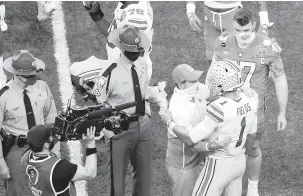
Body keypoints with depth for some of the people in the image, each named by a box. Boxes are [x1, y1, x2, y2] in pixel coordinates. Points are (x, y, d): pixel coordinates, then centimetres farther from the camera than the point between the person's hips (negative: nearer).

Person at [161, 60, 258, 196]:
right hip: (239, 162, 7)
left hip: (218, 166, -7)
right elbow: (251, 134, 8)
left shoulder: (220, 110, -31)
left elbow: (190, 140, -24)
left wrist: (169, 122, -8)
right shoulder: (248, 101, -8)